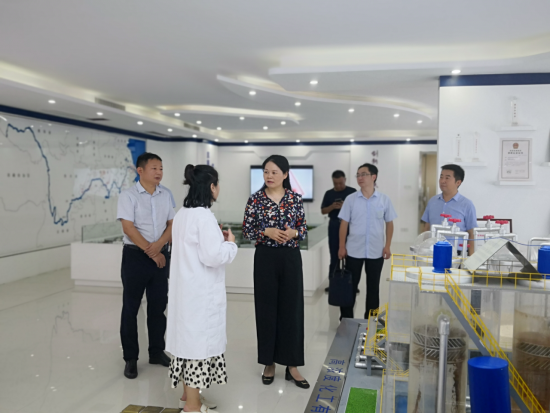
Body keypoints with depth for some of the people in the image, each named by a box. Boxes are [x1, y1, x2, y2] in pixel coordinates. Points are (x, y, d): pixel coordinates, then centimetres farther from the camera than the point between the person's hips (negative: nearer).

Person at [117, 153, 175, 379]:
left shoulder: (166, 195, 7)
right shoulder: (128, 195, -7)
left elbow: (172, 224, 5)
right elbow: (128, 228, -13)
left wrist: (159, 245, -12)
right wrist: (150, 252, -14)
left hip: (161, 254, 4)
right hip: (135, 255, -4)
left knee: (158, 305, 11)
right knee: (131, 307, 4)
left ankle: (157, 351, 25)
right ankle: (130, 358, 15)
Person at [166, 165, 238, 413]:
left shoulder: (182, 214, 10)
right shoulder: (204, 216, -19)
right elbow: (213, 256, -22)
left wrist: (217, 238, 13)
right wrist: (229, 243, -6)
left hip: (187, 289, 10)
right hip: (201, 292, -9)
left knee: (189, 339, 18)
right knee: (199, 342, 1)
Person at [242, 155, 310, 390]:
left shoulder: (296, 199, 2)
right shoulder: (255, 199, -1)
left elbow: (304, 230, 5)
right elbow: (246, 231, -1)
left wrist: (293, 233, -16)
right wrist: (267, 232, -16)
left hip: (291, 258, 1)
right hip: (265, 258, -1)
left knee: (292, 308, 3)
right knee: (266, 309, 6)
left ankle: (292, 365, 15)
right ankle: (269, 362, 22)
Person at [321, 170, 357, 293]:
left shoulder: (352, 192, 0)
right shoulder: (329, 193, 8)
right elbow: (323, 211, 8)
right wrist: (332, 207, -12)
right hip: (334, 225, 2)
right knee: (334, 255, 8)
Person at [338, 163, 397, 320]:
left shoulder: (384, 200, 0)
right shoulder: (351, 199, -1)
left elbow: (389, 224, 6)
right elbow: (344, 223, 2)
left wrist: (388, 246, -1)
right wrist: (342, 246, -2)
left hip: (376, 251, 1)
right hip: (354, 250, 0)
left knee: (373, 286, 10)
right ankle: (346, 319, 18)